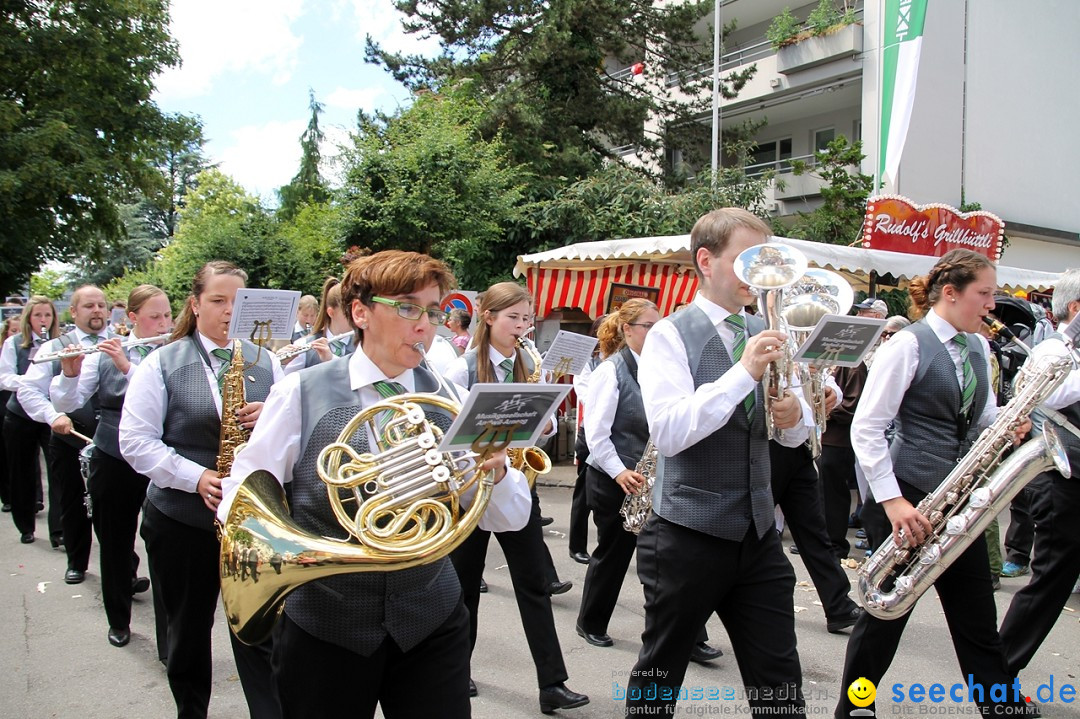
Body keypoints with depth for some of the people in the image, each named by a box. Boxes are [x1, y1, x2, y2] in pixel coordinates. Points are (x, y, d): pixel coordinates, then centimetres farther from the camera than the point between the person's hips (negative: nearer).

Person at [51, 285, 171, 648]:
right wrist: (70, 372, -23)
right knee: (113, 540, 12)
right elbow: (65, 404, -4)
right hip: (113, 459, 1)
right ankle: (118, 618, 31)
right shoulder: (105, 352, 0)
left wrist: (128, 366, -28)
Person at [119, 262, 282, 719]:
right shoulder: (161, 364, 0)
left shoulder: (266, 363, 6)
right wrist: (196, 477, -18)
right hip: (181, 521, 0)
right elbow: (134, 441, -6)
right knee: (187, 631, 15)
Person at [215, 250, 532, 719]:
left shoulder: (450, 402, -1)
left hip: (431, 627, 2)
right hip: (324, 631, -1)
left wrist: (496, 472, -24)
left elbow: (510, 520, -2)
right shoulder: (301, 394, -6)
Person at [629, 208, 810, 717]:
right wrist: (744, 373, -26)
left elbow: (796, 435, 14)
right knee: (660, 674, 13)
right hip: (688, 536, -4)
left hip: (758, 535, 5)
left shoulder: (764, 334, 9)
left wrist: (794, 416, -9)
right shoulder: (670, 335, -8)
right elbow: (667, 432, -22)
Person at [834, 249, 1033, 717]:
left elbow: (985, 418, 21)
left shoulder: (977, 348, 11)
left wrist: (1009, 427, -3)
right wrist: (893, 501, -20)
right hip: (908, 500, -6)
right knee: (887, 613, 5)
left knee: (978, 619, 11)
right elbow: (865, 429, -15)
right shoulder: (908, 345, -11)